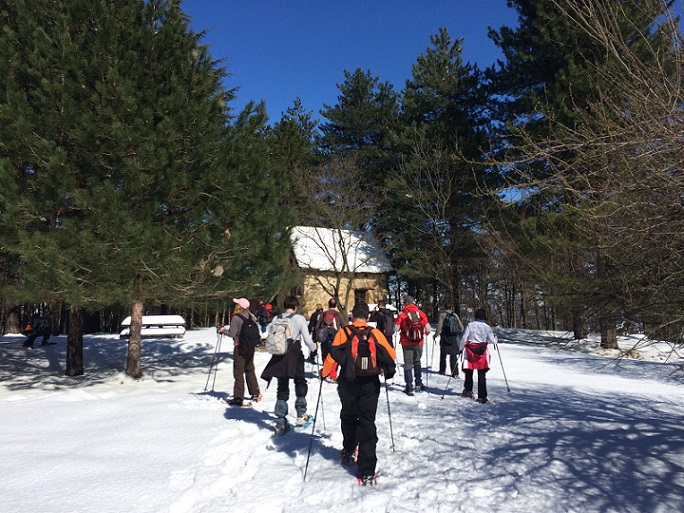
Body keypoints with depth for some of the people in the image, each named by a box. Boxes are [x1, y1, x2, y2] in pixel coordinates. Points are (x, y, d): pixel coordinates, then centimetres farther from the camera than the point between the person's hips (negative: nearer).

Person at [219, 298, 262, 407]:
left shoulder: (236, 318, -16)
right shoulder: (251, 317, 3)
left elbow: (232, 333, -14)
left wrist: (223, 330, 2)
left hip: (240, 347, -6)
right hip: (251, 346, 6)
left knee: (238, 372, 0)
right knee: (250, 370, 18)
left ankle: (238, 398, 2)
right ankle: (255, 393, 25)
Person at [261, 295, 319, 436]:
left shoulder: (276, 318, 5)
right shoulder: (299, 318, -6)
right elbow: (307, 339, -6)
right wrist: (313, 347, 13)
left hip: (279, 357, 4)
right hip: (295, 356, -3)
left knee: (282, 389, 10)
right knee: (300, 383, 20)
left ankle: (280, 424, 11)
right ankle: (301, 414, 18)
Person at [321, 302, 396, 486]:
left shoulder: (343, 333, -6)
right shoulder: (375, 333, -2)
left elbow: (332, 356, -9)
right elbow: (390, 355, 1)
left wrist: (324, 373, 8)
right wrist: (388, 372, 20)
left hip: (348, 383, 0)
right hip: (370, 384, 0)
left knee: (348, 417, 25)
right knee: (367, 424, 3)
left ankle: (349, 453, 41)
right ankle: (367, 472, -2)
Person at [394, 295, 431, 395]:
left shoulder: (402, 314, -9)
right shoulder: (420, 313, -3)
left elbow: (396, 328, -7)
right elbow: (428, 328, -1)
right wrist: (426, 333, 21)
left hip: (406, 343, -2)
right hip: (419, 343, 2)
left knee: (408, 364, 7)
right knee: (417, 362, 22)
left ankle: (409, 388, 4)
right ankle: (418, 384, 22)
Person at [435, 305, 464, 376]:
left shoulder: (442, 315, -4)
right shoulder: (455, 315, 5)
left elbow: (439, 326, -13)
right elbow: (461, 327, 7)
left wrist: (436, 334, -1)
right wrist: (458, 334, 25)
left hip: (445, 338, -2)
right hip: (455, 339, 2)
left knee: (443, 354, 16)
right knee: (454, 356, 6)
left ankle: (442, 370, 25)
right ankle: (455, 373, -1)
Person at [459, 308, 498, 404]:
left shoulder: (470, 325, -5)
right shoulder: (487, 327, -4)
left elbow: (464, 338, -7)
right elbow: (492, 340, 1)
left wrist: (460, 348, 7)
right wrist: (495, 339, 23)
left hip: (470, 351, 0)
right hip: (482, 352, 0)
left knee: (469, 372, 17)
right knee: (482, 375, 2)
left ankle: (468, 390, 24)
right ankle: (482, 396, 1)